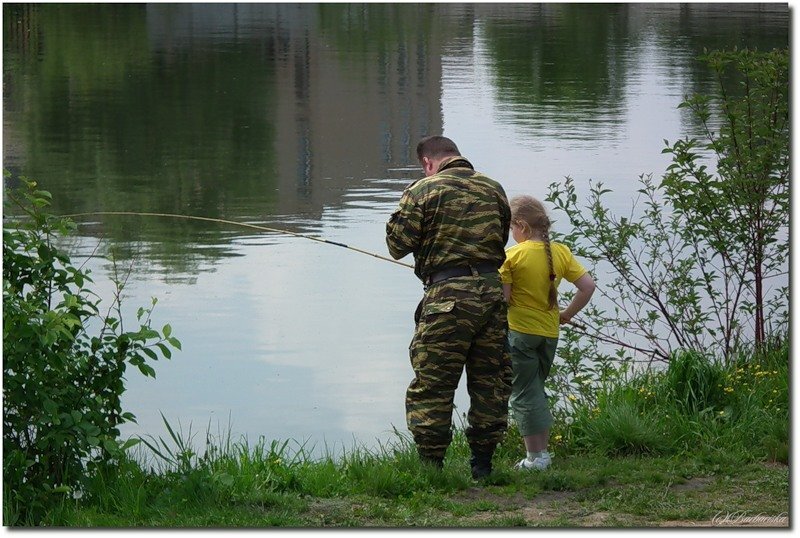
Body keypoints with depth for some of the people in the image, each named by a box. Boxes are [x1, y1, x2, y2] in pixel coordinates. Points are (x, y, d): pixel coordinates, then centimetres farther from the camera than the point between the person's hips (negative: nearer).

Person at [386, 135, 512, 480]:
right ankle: (483, 464, 17)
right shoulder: (493, 189, 11)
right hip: (492, 292, 5)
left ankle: (430, 465, 0)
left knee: (432, 386, 1)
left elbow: (398, 244, -3)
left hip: (448, 295, -5)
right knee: (490, 380, 13)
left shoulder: (422, 191, -4)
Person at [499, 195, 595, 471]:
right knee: (536, 390, 19)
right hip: (550, 332, 6)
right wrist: (567, 313, 10)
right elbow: (588, 286, 0)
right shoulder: (561, 252, 2)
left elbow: (503, 298, -14)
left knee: (524, 393, 2)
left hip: (519, 331, -6)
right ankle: (542, 451, 19)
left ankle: (535, 456, 2)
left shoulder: (513, 256, -13)